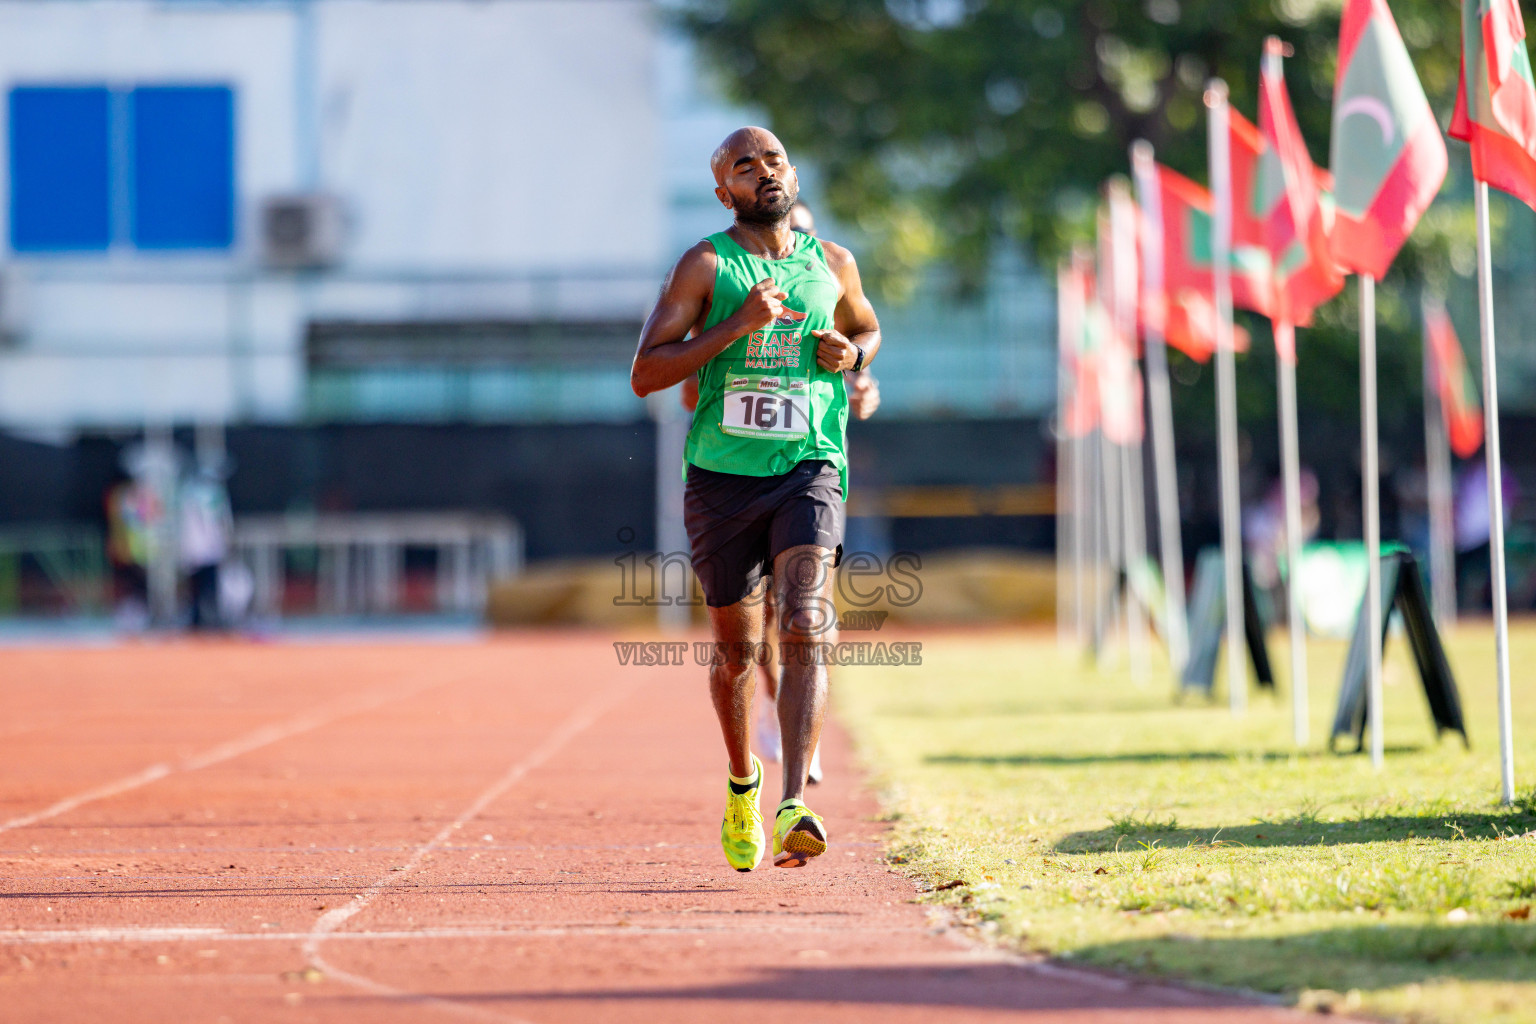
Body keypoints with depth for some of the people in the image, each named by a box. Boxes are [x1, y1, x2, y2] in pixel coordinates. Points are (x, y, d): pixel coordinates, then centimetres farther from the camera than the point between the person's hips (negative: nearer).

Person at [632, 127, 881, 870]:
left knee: (805, 628, -19)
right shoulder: (706, 266, -1)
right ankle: (742, 782, 37)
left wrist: (852, 355, 6)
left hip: (808, 468, 1)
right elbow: (645, 374, -8)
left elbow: (868, 329, 31)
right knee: (736, 647, 9)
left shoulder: (832, 265, 10)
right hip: (722, 475, -1)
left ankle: (794, 808, -27)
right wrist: (736, 326, -18)